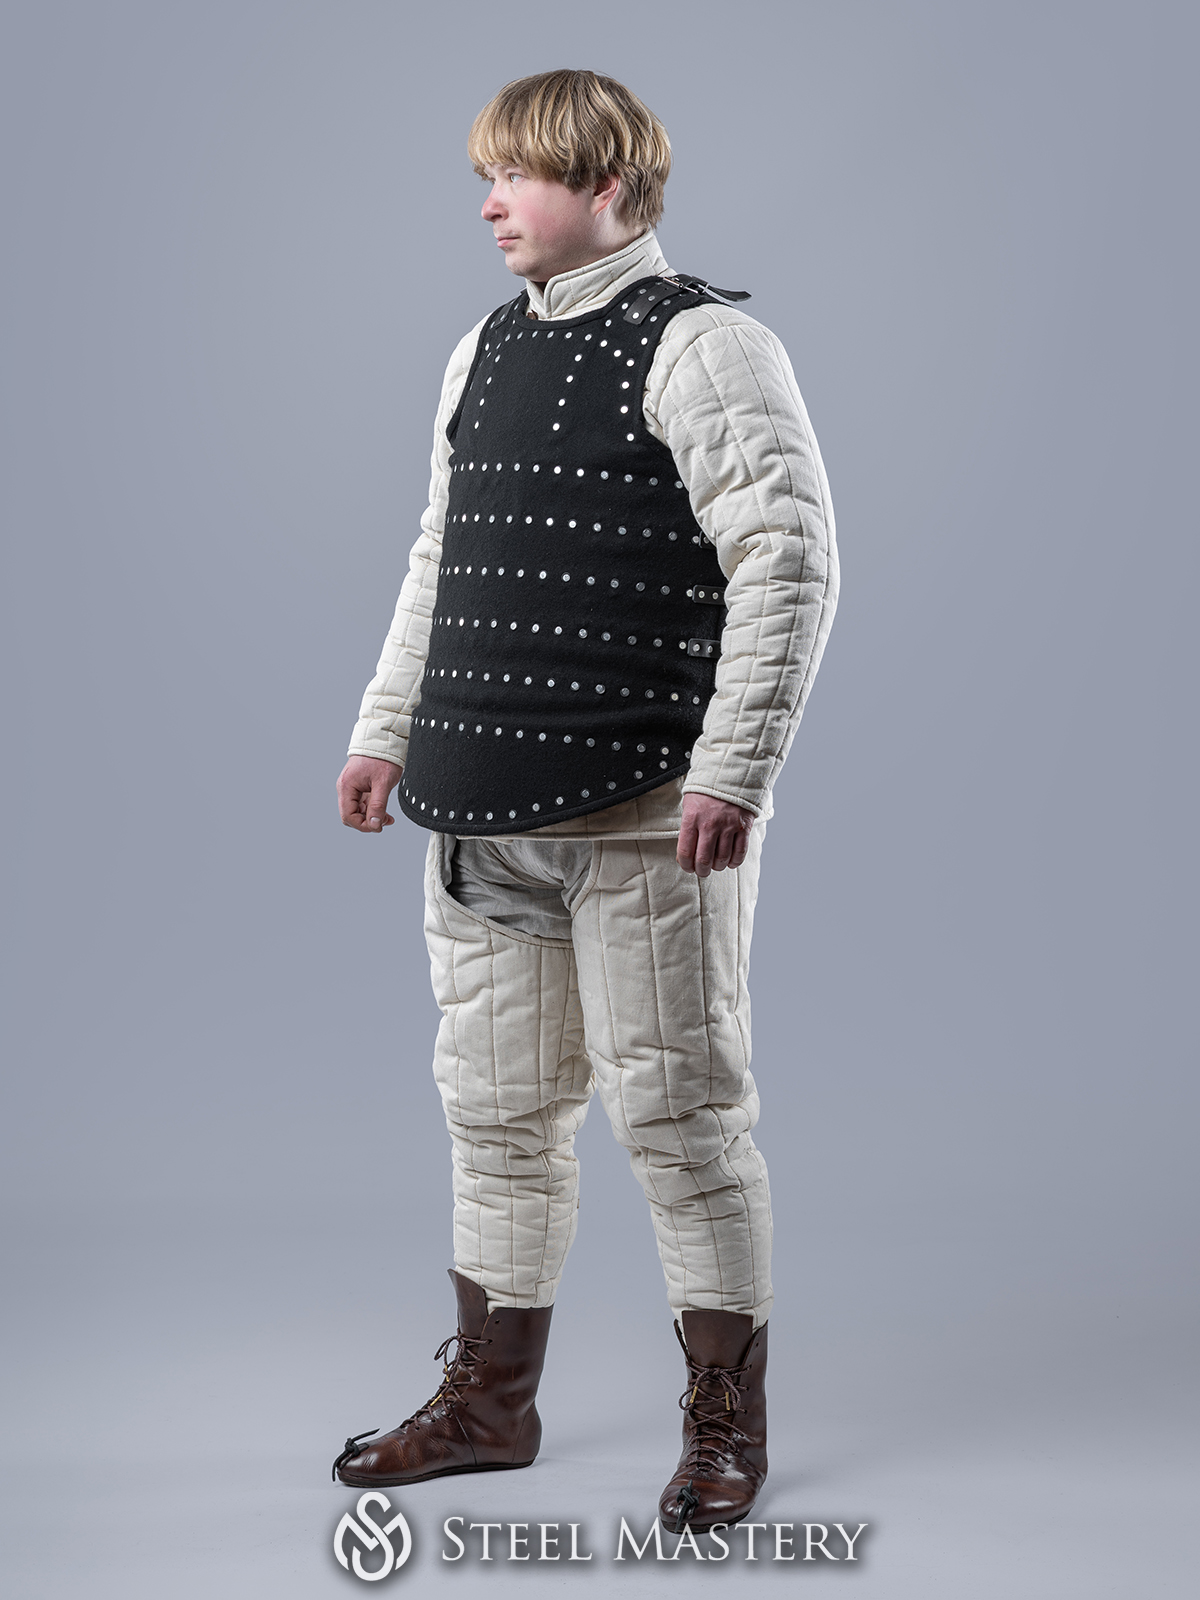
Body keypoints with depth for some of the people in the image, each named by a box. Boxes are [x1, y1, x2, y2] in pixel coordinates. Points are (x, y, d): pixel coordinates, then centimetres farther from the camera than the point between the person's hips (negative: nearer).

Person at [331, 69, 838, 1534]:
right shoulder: (485, 353, 16)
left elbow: (791, 563, -14)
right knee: (496, 1110, 14)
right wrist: (386, 730, 19)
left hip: (644, 820, -7)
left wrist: (731, 774, -18)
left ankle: (727, 1422, 15)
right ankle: (490, 1399, 28)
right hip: (480, 817, 7)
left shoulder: (700, 349, -8)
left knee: (676, 1111, 0)